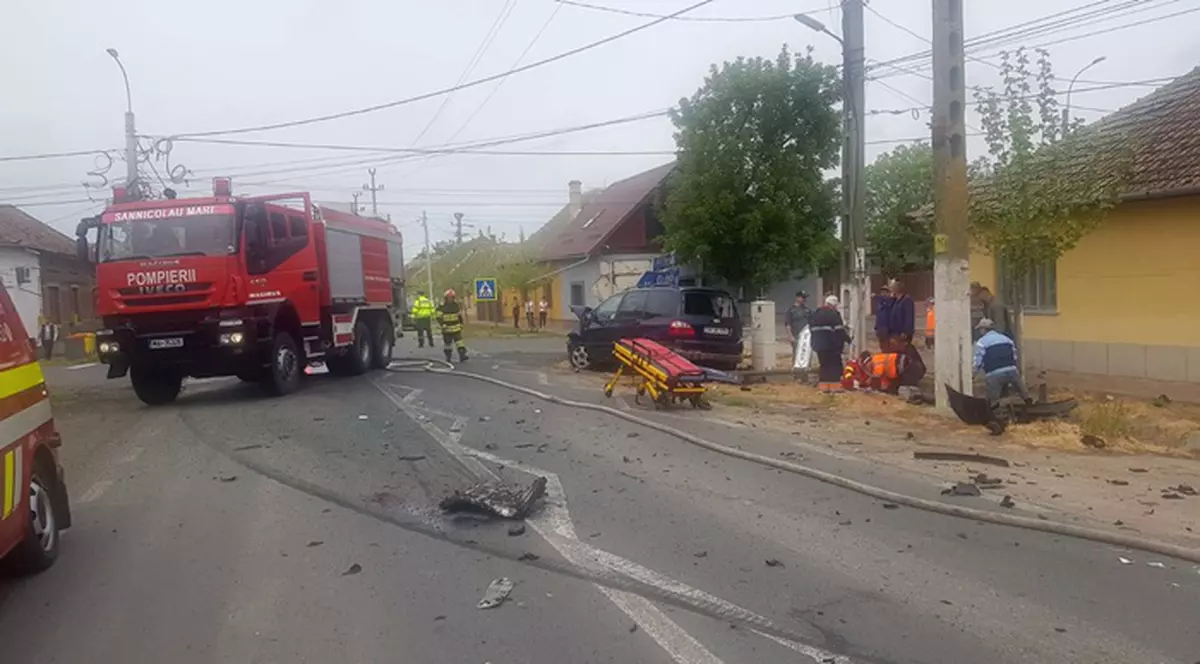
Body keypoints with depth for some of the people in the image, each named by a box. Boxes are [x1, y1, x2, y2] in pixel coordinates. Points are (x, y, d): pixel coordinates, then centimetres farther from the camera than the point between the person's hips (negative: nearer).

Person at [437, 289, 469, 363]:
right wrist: (442, 325, -22)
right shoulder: (442, 307, -7)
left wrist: (461, 325, 18)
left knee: (459, 342, -10)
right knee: (447, 344, 8)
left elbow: (460, 316, 17)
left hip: (456, 329, 2)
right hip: (447, 329, -2)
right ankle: (448, 357, 22)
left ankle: (462, 356, -14)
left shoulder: (456, 305, 7)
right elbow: (439, 318, -11)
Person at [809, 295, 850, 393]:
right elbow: (839, 330, -14)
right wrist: (847, 338, -2)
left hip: (819, 344, 7)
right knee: (835, 364, 0)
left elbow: (811, 328, 19)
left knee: (824, 364, 12)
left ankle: (824, 386, 10)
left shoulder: (816, 313, 15)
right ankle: (835, 386, -3)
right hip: (832, 344, -7)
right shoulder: (834, 314, -10)